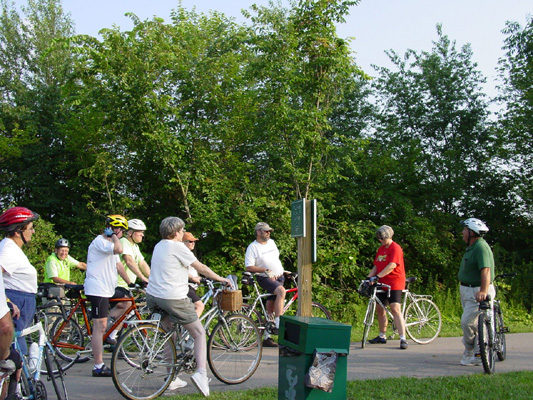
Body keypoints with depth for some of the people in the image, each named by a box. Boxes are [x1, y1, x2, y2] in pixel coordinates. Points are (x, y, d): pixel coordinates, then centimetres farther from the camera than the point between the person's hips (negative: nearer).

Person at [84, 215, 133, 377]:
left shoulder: (109, 243, 20)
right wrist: (113, 235, -14)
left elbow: (119, 265, 22)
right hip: (97, 289, -10)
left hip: (107, 289, 10)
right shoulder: (100, 242, -13)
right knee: (100, 327, -8)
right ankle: (98, 367, -4)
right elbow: (119, 249, -31)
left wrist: (131, 284, 19)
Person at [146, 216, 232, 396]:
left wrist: (191, 278, 38)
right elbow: (201, 268, -5)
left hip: (152, 296, 8)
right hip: (173, 298, -8)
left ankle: (172, 378, 24)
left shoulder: (159, 246, 15)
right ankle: (201, 373, -13)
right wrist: (221, 279, 6)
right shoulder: (178, 247, -9)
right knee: (199, 333, 4)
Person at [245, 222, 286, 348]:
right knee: (281, 291, -33)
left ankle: (267, 337, 11)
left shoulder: (271, 242, 12)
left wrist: (280, 272, 13)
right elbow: (249, 267, -14)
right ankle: (278, 323, -33)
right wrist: (265, 270, -22)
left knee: (270, 308, 6)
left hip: (279, 277, 6)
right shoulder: (253, 247, -9)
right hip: (265, 278, -6)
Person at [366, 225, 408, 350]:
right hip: (382, 283, 9)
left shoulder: (395, 248, -11)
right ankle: (382, 336, 25)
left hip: (394, 283, -9)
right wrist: (368, 277, 2)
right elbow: (376, 266, 17)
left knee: (395, 309, -16)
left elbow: (392, 265, -25)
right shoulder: (381, 249, 15)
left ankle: (403, 339, -16)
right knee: (379, 309, 11)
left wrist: (377, 276, -30)